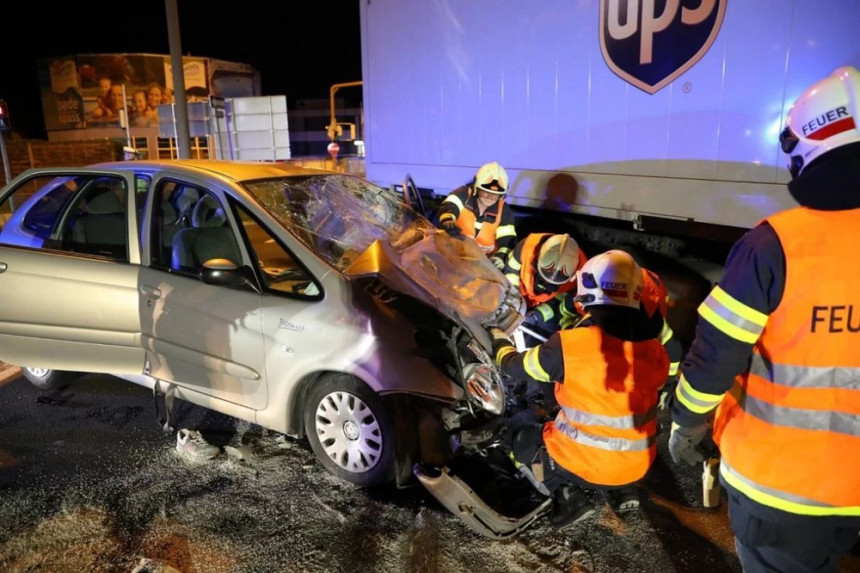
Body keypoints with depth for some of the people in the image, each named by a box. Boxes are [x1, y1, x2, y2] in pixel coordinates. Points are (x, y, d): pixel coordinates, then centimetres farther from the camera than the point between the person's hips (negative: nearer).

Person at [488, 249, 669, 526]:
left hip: (583, 463, -5)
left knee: (517, 430, 18)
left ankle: (567, 495, 1)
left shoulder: (569, 345, -22)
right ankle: (622, 490, 17)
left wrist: (498, 339, 17)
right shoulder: (654, 350, -10)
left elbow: (515, 366, -4)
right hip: (637, 465, 5)